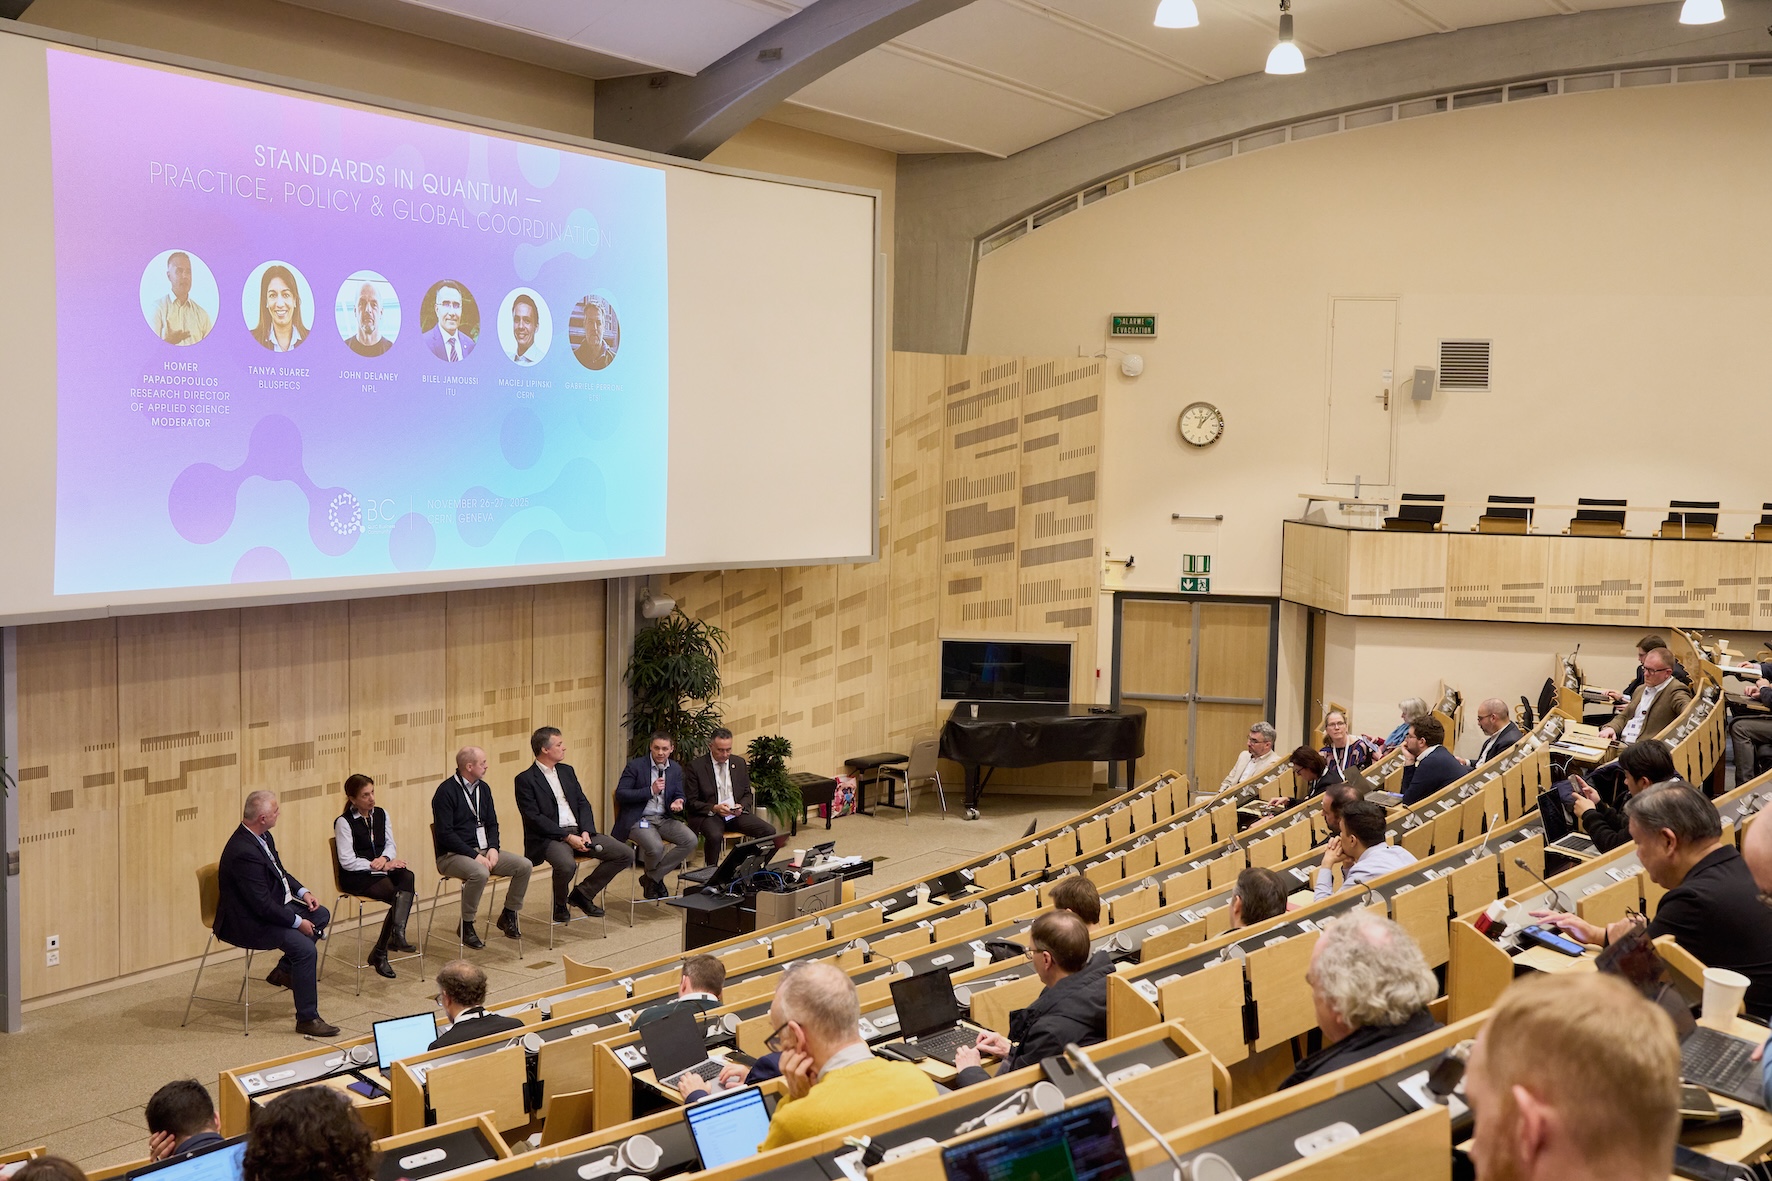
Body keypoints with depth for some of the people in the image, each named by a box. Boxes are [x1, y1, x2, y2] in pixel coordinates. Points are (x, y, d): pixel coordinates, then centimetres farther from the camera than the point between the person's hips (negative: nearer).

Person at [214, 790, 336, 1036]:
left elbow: (280, 872, 18)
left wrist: (303, 892, 2)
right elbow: (262, 904, -28)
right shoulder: (243, 852, -30)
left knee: (321, 915, 11)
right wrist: (297, 922, -19)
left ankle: (284, 970, 18)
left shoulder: (263, 837, 1)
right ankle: (307, 1019, -15)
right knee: (304, 947, -24)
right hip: (248, 922, -11)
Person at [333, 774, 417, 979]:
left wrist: (384, 858, -12)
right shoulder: (344, 822, -7)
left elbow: (391, 845, 11)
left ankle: (398, 934, -37)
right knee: (401, 895, -29)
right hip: (356, 877, -5)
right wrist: (379, 866, -16)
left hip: (382, 868, 6)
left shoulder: (381, 815, 12)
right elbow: (347, 862, -13)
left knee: (408, 877, -30)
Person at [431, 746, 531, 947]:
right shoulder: (446, 792, -12)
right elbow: (445, 833, -17)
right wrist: (474, 856, -21)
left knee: (525, 865, -10)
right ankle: (466, 925, -18)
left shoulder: (483, 788, 12)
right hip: (452, 855, -7)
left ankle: (508, 915, 6)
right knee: (480, 873, -37)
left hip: (483, 851, 7)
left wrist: (493, 848, -4)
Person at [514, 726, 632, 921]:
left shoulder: (567, 771, 17)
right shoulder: (525, 779, -4)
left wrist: (586, 832, -5)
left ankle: (583, 893, 7)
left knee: (625, 854, -7)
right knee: (567, 865, -39)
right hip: (548, 838, -7)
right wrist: (567, 837, -18)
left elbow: (583, 803, 14)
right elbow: (534, 818, -12)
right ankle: (560, 904, -5)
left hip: (579, 832, 7)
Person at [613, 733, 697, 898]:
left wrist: (677, 803, -13)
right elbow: (620, 794, -11)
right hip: (638, 820, -6)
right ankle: (652, 875, 5)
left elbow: (679, 795, 13)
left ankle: (652, 877, -6)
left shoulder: (676, 769, 9)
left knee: (690, 840, -20)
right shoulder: (635, 766, -6)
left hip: (664, 819, 6)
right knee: (656, 847, -34)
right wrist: (650, 790, -20)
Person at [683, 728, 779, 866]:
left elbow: (747, 795, 16)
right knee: (715, 836, -38)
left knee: (769, 831, -17)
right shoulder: (695, 766, -5)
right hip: (707, 814, -5)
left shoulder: (739, 763, 10)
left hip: (736, 813, 5)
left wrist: (741, 806, -7)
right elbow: (691, 802, -5)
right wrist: (714, 808, -21)